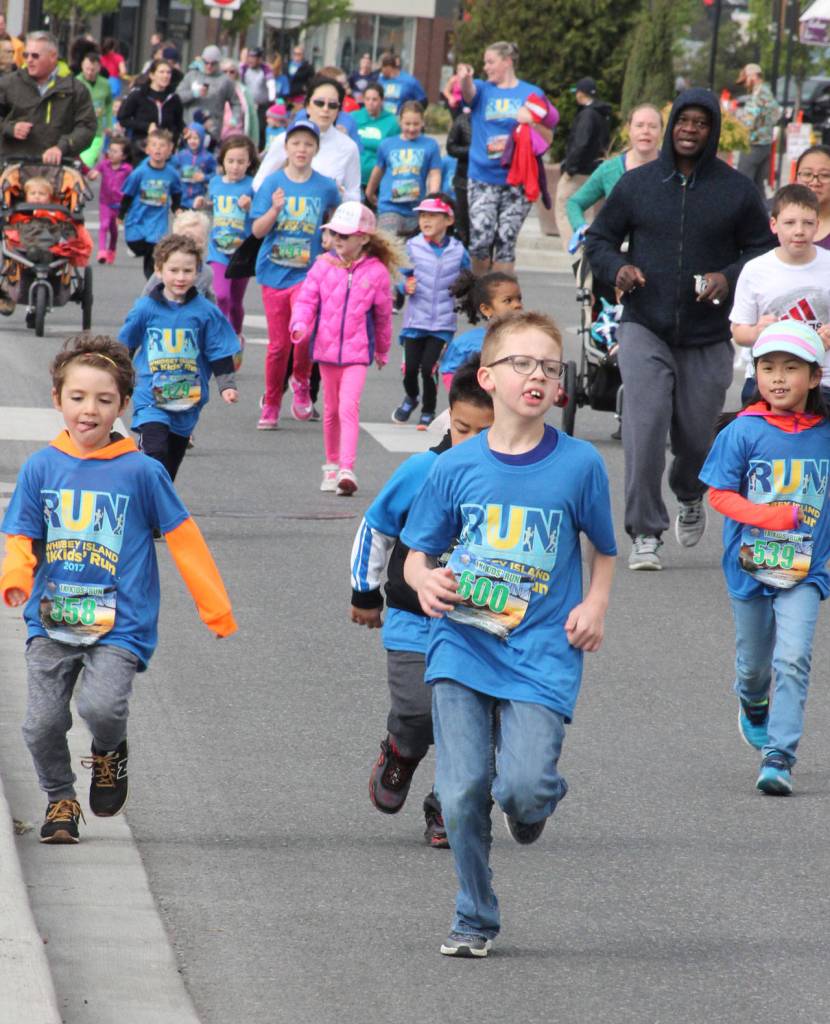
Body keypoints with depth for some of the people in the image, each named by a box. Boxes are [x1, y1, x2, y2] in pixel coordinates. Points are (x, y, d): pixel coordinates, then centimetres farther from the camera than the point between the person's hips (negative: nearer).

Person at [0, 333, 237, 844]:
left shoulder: (141, 471, -2)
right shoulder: (41, 467, 4)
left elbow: (184, 539, 3)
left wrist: (217, 610, 4)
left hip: (119, 626, -3)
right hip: (51, 623, 3)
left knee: (101, 705, -24)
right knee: (42, 723, -5)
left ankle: (110, 753, 12)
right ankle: (60, 800, 24)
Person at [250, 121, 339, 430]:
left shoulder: (326, 187, 0)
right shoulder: (272, 183, -1)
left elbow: (335, 219, 21)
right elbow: (257, 230, -5)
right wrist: (275, 210, -21)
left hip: (309, 271, -1)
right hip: (274, 272, 1)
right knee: (278, 344, 5)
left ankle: (301, 382, 6)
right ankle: (270, 407, 21)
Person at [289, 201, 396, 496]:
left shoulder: (376, 272, -6)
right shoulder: (323, 265, -1)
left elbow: (383, 315, 6)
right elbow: (306, 299, 0)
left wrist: (383, 350, 17)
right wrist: (300, 325, -21)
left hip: (357, 350, -3)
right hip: (326, 348, 3)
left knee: (349, 407, -17)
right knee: (331, 409, 15)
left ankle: (347, 470, -23)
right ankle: (332, 465, 30)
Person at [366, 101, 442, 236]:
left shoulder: (430, 145, 0)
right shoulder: (387, 145, 5)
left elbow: (434, 175, -2)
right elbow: (378, 171, 19)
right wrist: (369, 193, 33)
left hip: (416, 209, 1)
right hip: (390, 207, -1)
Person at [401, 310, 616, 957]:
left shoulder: (579, 464, -1)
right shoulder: (456, 468, 2)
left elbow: (604, 549, 13)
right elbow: (417, 554, 10)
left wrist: (594, 603, -5)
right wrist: (425, 581, -12)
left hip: (541, 653, -1)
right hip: (463, 645, 1)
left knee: (524, 785, -17)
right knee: (461, 793, -5)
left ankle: (535, 804, 23)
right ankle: (474, 920, 15)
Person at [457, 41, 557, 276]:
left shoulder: (532, 94, 7)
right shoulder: (483, 90, 8)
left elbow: (548, 138, 7)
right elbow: (469, 92, -18)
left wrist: (532, 122, -13)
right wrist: (465, 78, -41)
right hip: (482, 179, 0)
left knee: (505, 243, 1)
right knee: (480, 241, -11)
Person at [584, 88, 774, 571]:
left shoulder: (738, 191, 1)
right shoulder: (637, 183, 3)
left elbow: (763, 250, 6)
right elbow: (599, 238, 11)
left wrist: (730, 278, -13)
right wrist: (617, 268, -10)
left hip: (708, 337, 1)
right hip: (645, 331, -1)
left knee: (695, 437, 9)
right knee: (645, 430, -15)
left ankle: (691, 497, 44)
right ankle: (645, 535, -9)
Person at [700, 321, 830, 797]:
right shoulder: (745, 432, -9)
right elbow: (720, 495, -8)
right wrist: (773, 516, -20)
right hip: (749, 566, 1)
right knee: (754, 662, 17)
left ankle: (780, 757, -14)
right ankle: (754, 705, 51)